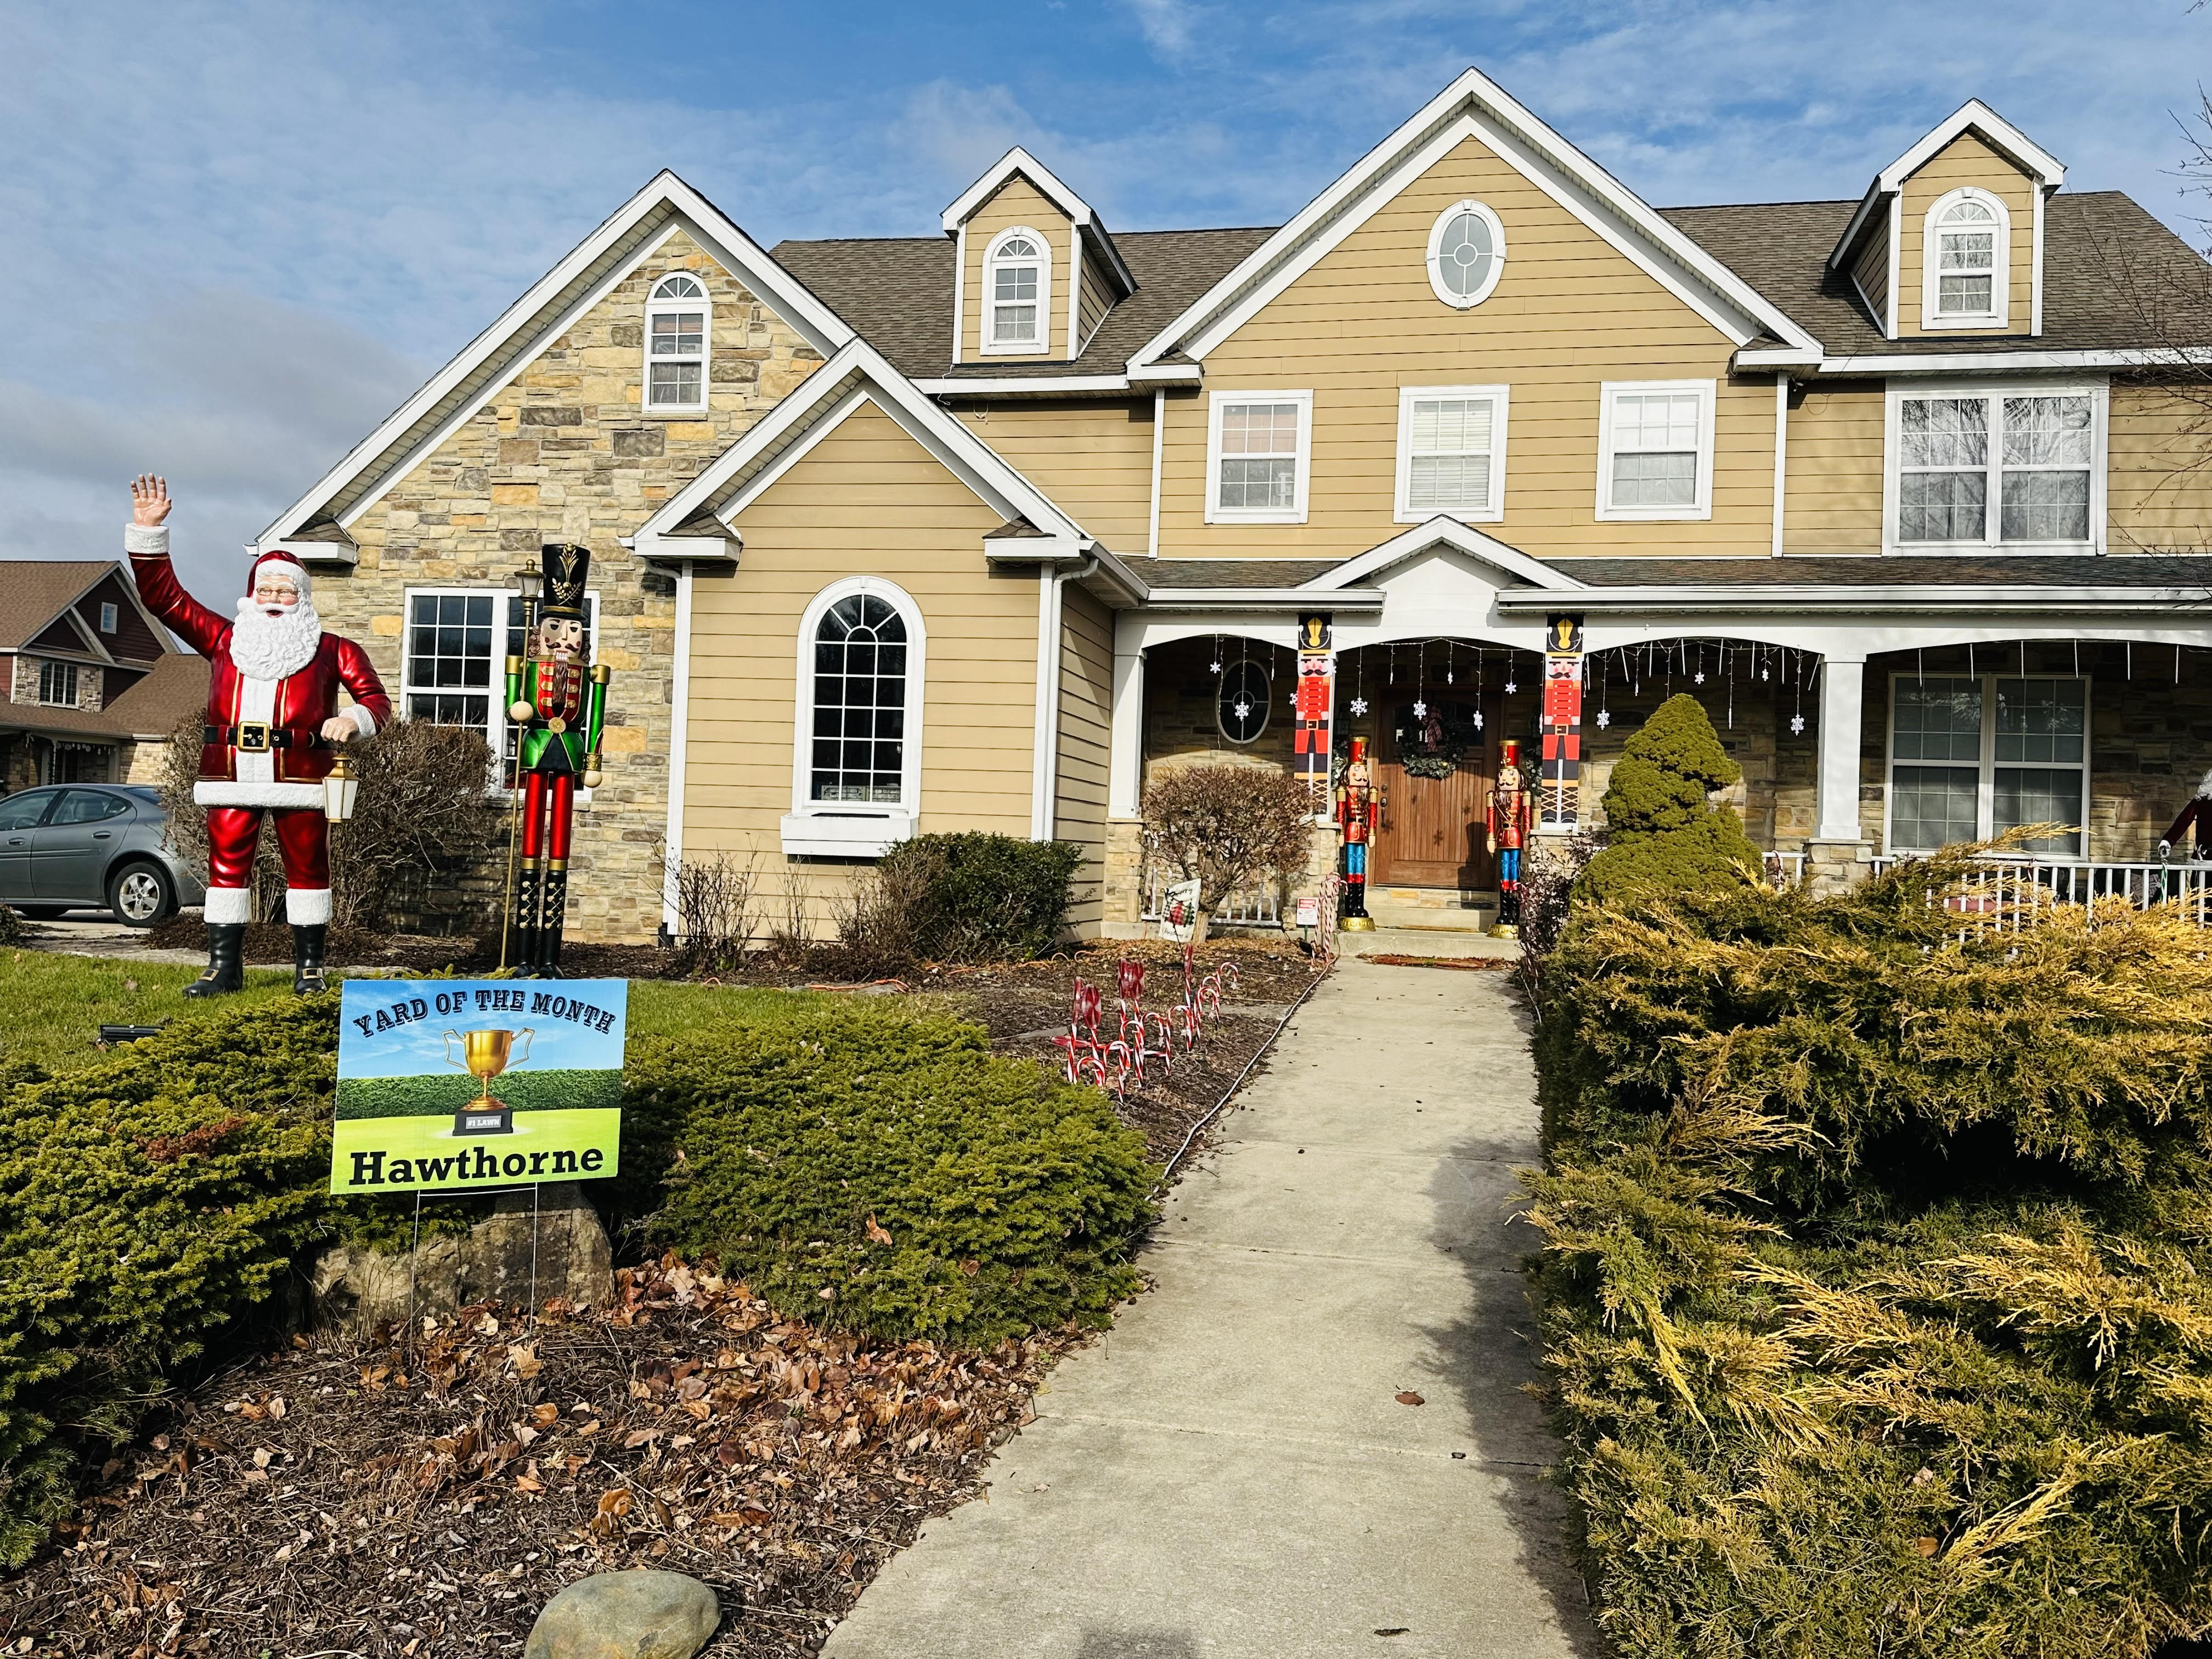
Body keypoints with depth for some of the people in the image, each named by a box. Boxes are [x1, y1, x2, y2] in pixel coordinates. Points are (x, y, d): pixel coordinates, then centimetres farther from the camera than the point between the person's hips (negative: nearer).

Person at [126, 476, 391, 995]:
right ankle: (224, 967, 9)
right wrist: (148, 531, 8)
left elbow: (376, 698, 4)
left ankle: (309, 966, 8)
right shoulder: (225, 640, 16)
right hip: (231, 774, 3)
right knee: (226, 865, 3)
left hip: (299, 774, -2)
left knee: (307, 865, 1)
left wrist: (353, 719, -19)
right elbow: (162, 595, 15)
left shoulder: (331, 650, 9)